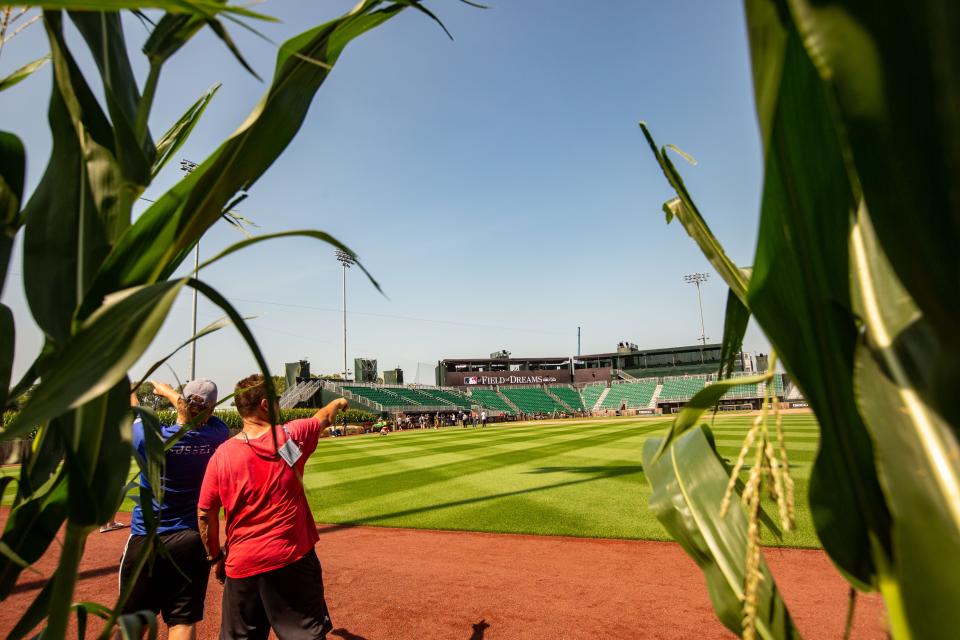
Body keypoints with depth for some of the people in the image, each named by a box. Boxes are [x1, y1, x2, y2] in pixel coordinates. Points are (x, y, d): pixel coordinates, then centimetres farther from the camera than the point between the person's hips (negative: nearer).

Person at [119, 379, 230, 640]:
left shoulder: (150, 437, -16)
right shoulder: (218, 435, -12)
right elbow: (203, 414, 9)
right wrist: (168, 392, 23)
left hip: (144, 541, 0)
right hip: (193, 542, 1)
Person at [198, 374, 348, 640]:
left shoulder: (222, 454, -6)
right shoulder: (290, 436, -9)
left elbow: (205, 514, -1)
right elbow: (325, 418, 12)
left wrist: (216, 557, 13)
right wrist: (338, 404, 34)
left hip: (241, 565, 2)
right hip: (294, 559, -2)